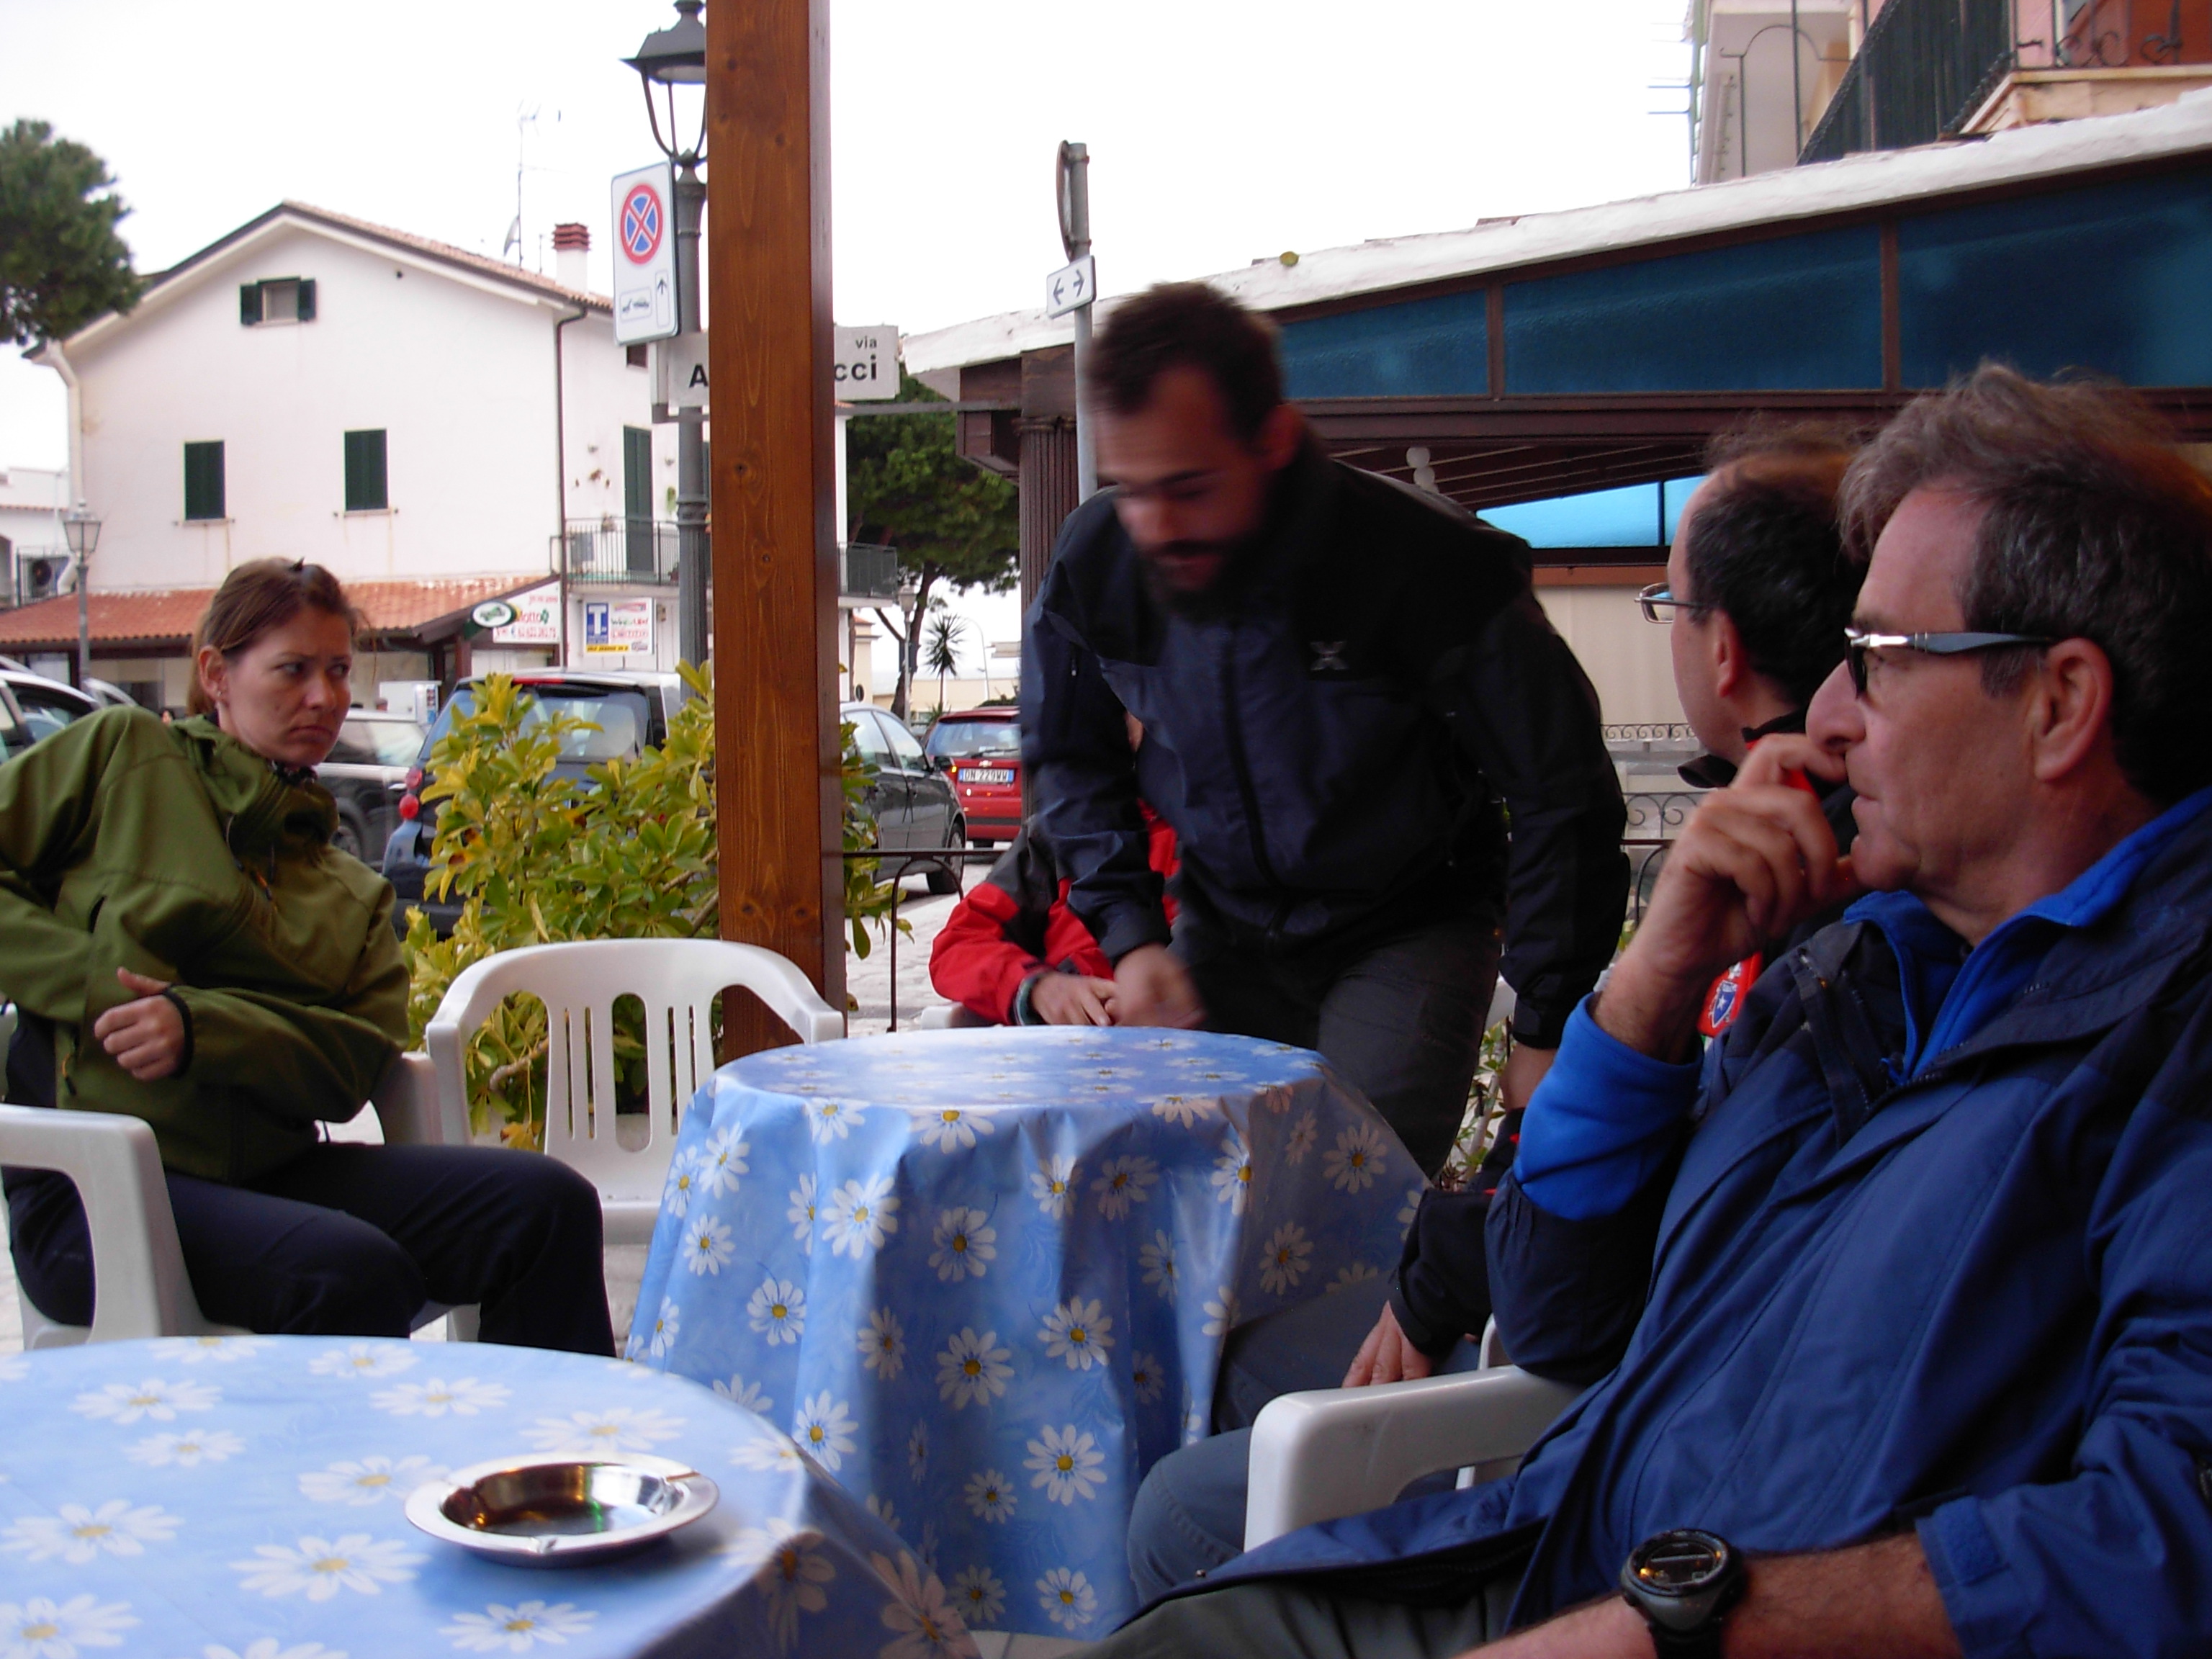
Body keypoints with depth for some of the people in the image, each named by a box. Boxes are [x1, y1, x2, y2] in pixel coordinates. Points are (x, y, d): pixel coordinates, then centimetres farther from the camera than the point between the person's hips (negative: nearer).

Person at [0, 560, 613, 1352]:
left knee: (549, 1205, -17)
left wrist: (202, 1027, -13)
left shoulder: (353, 893, 21)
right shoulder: (123, 754, 8)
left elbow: (355, 1059, 5)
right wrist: (93, 982, -12)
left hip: (272, 1170, 5)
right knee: (356, 1273, -34)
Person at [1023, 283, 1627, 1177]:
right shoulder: (1094, 562, -13)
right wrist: (1129, 934, -5)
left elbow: (1564, 798, -14)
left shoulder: (1429, 566, -26)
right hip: (1225, 929, 4)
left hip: (1406, 933, -3)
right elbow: (1069, 757, 8)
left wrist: (1548, 1032, -11)